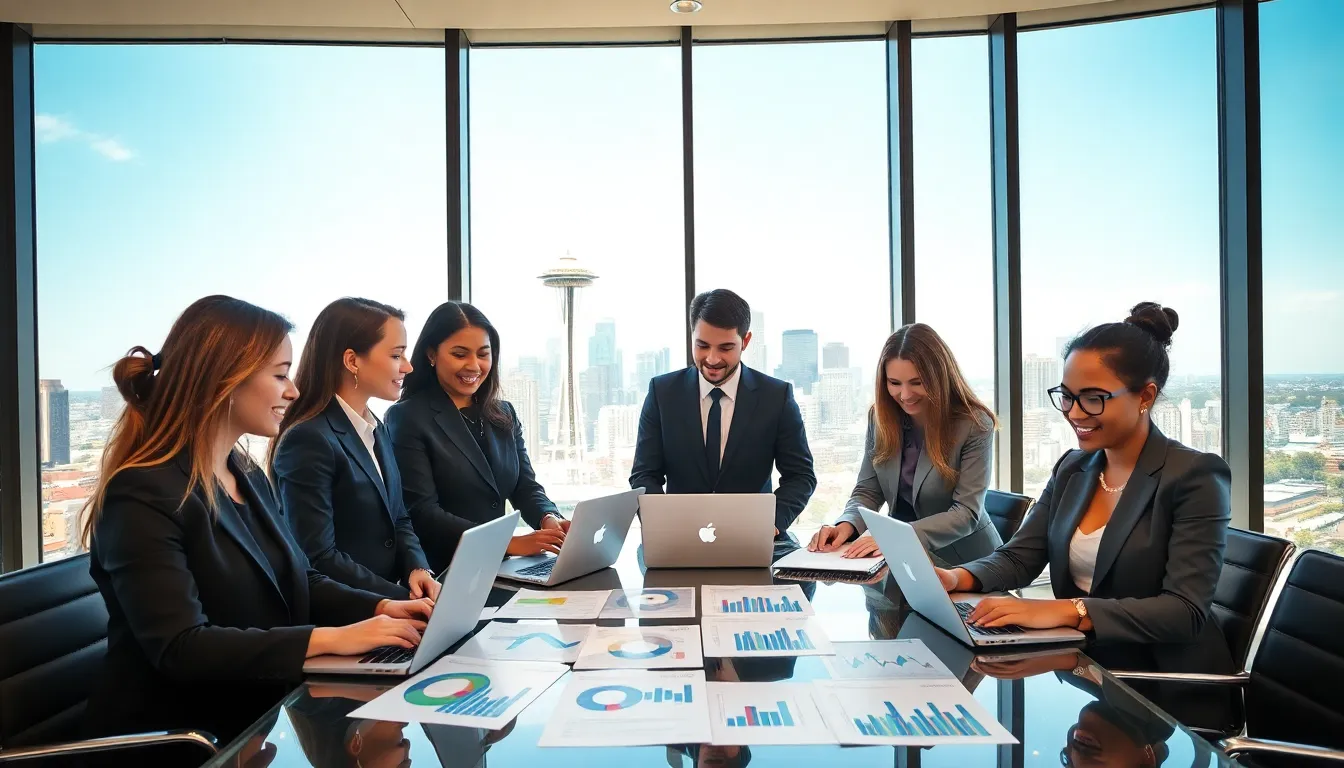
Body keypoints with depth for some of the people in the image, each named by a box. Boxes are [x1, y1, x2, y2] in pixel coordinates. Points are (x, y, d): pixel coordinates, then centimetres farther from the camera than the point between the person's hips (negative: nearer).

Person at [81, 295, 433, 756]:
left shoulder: (249, 477, 10)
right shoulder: (144, 493, -18)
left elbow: (299, 581, 12)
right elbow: (180, 647, -25)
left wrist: (381, 607, -5)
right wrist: (329, 639, -28)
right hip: (177, 741, -7)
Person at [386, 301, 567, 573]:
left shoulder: (505, 415, 13)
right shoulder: (406, 418, -5)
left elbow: (526, 487, 10)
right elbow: (421, 513, -12)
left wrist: (549, 519, -13)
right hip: (439, 575, -5)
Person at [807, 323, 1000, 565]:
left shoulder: (975, 425, -13)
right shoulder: (881, 417, 0)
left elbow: (967, 514, -18)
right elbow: (867, 491, 3)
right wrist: (847, 525, -20)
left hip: (965, 562, -3)